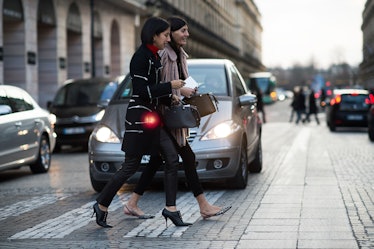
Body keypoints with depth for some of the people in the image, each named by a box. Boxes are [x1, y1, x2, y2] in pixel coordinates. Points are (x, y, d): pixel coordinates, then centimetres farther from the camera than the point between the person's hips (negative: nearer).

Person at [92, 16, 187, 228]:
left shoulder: (154, 56, 14)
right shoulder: (141, 57, -14)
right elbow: (143, 91, -20)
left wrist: (170, 97, 7)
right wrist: (170, 86, -15)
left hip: (153, 117, 9)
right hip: (140, 117, -9)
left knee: (172, 159, 0)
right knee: (131, 166, -2)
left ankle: (171, 208, 2)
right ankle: (102, 205, 12)